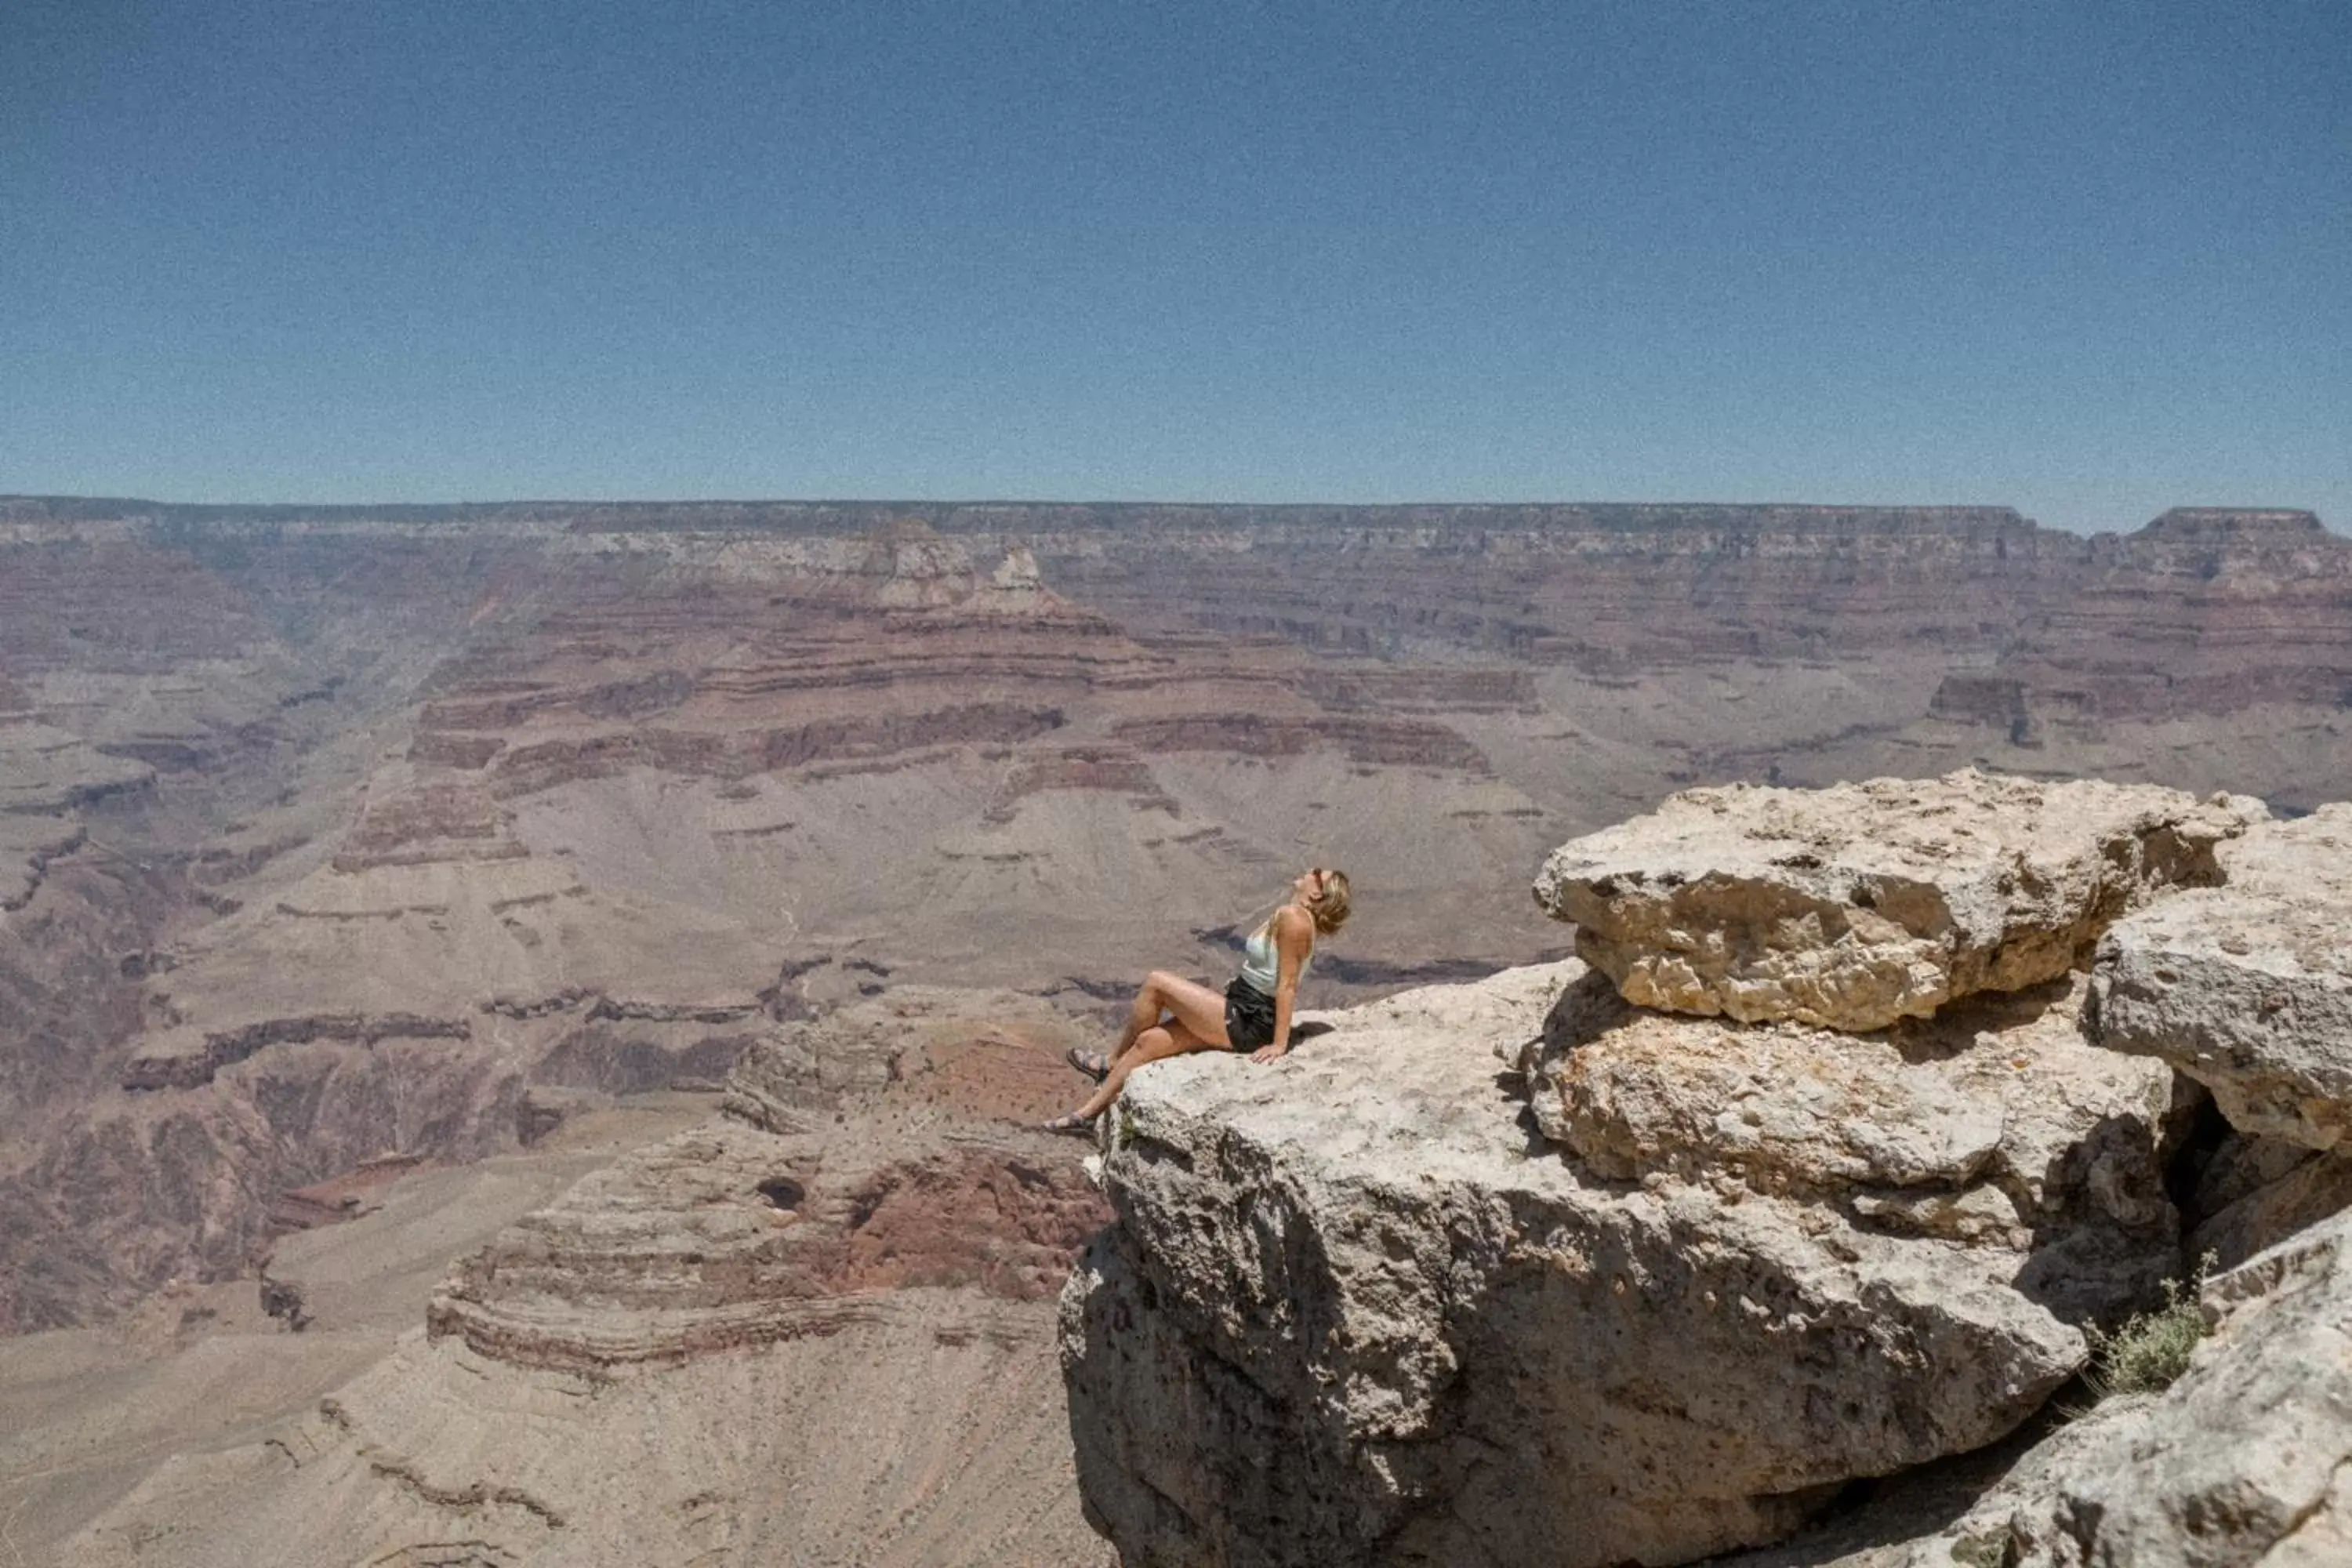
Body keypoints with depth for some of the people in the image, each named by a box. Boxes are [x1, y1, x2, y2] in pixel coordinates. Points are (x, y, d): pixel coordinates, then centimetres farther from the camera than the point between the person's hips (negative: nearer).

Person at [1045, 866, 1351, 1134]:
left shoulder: (1292, 917, -18)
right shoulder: (1288, 916, 12)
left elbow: (1288, 984, -21)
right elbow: (1282, 982, 17)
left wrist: (1280, 1044, -22)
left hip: (1245, 1023, -9)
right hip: (1242, 1016, 9)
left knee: (1156, 982, -6)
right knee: (1149, 1040, 8)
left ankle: (1111, 1063, 12)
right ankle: (1088, 1114, 17)